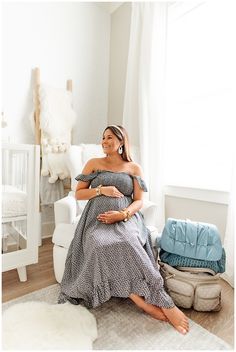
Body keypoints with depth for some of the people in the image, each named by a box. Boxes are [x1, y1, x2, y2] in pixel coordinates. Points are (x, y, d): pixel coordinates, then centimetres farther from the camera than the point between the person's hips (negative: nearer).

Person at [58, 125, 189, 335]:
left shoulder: (134, 168, 12)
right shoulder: (94, 163, 13)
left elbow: (139, 201, 6)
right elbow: (78, 193, 11)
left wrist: (123, 214, -14)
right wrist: (101, 190, -6)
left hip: (125, 218, 0)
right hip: (97, 218, 1)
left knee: (127, 242, -35)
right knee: (99, 245, -32)